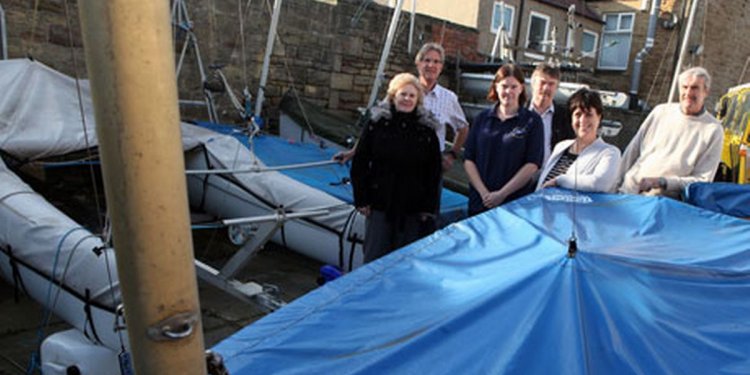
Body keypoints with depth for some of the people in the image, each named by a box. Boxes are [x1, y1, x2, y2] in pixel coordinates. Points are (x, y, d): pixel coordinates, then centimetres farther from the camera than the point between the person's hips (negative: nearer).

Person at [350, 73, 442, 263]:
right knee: (374, 257, 4)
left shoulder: (427, 129, 2)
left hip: (413, 209, 1)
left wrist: (429, 206, 0)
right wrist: (361, 199, -3)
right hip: (379, 203, -1)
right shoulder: (376, 123, 0)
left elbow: (434, 171, 5)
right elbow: (359, 162, 1)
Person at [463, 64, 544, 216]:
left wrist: (502, 194, -12)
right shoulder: (482, 118, 8)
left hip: (516, 203, -2)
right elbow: (468, 159, 3)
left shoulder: (532, 121, 1)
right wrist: (484, 192, -8)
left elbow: (532, 164, -6)